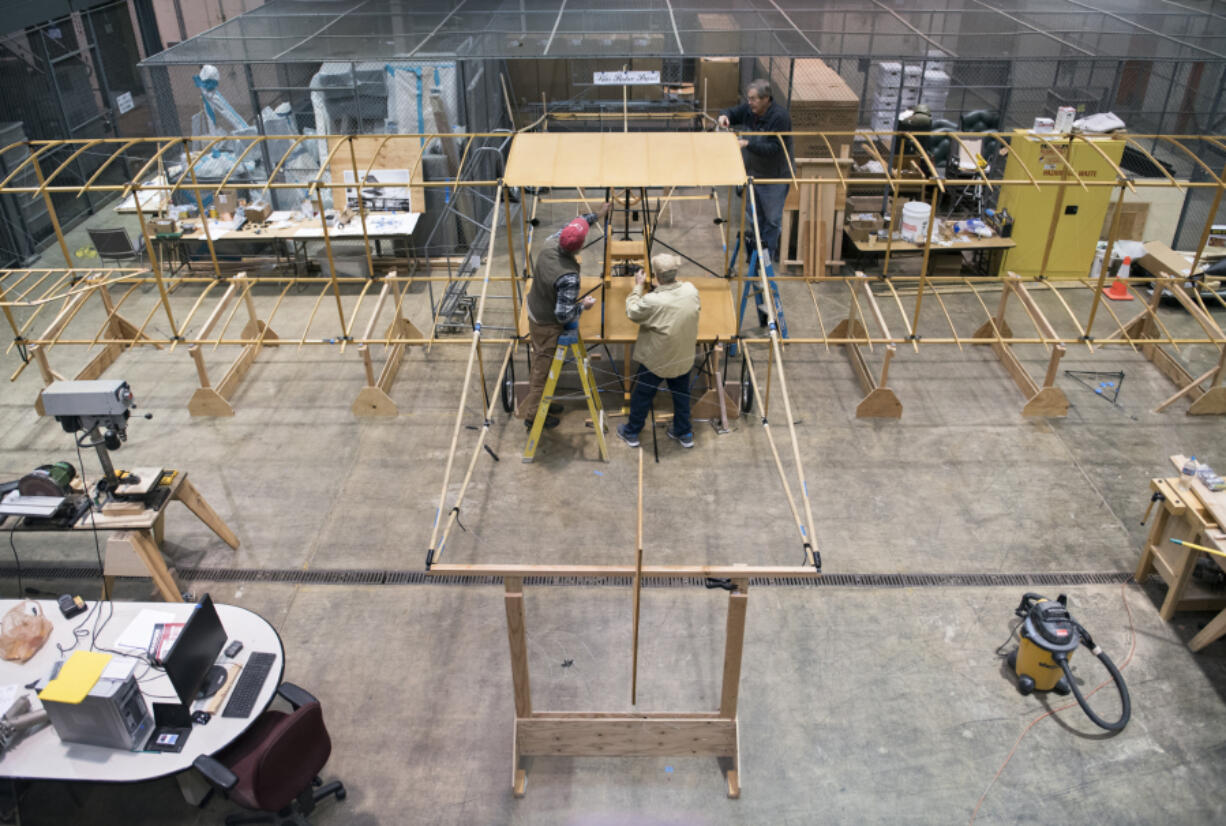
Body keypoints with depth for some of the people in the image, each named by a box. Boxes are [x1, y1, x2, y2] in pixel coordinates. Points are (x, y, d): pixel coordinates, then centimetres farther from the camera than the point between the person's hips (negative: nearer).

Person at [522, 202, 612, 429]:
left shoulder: (550, 245, -16)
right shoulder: (568, 277, -37)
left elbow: (572, 226, 7)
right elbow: (564, 315, -31)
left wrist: (596, 215, 15)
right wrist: (584, 305, -13)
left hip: (535, 313, 8)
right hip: (548, 325, -8)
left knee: (540, 363, 26)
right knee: (543, 369, 11)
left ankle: (539, 402, 45)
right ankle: (533, 415, 28)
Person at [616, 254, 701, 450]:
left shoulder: (652, 301, -32)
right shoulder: (691, 290, -16)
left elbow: (632, 312, -13)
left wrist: (638, 286, -3)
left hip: (656, 360, -4)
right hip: (684, 358, 4)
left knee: (642, 395, 18)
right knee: (681, 394, 24)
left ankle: (631, 432, 36)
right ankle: (684, 433, 39)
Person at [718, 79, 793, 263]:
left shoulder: (780, 117, -25)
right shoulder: (748, 109, -4)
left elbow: (774, 148, -29)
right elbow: (732, 113, 11)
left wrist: (747, 144, -36)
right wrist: (724, 116, -14)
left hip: (773, 178, -7)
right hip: (752, 172, 7)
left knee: (772, 218, 7)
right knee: (755, 215, 20)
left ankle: (769, 253, 22)